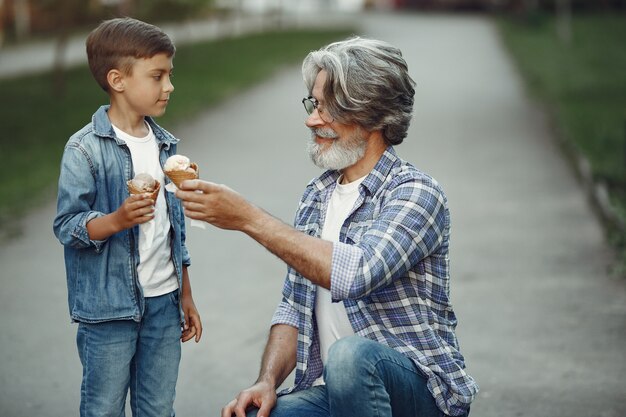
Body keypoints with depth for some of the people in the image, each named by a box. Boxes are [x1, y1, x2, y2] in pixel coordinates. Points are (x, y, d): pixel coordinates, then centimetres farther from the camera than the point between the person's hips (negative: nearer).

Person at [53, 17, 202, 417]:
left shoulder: (164, 144, 9)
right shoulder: (85, 149, -12)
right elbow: (67, 226, -14)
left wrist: (186, 296, 17)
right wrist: (118, 220, -32)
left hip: (163, 303, 6)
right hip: (110, 308, -6)